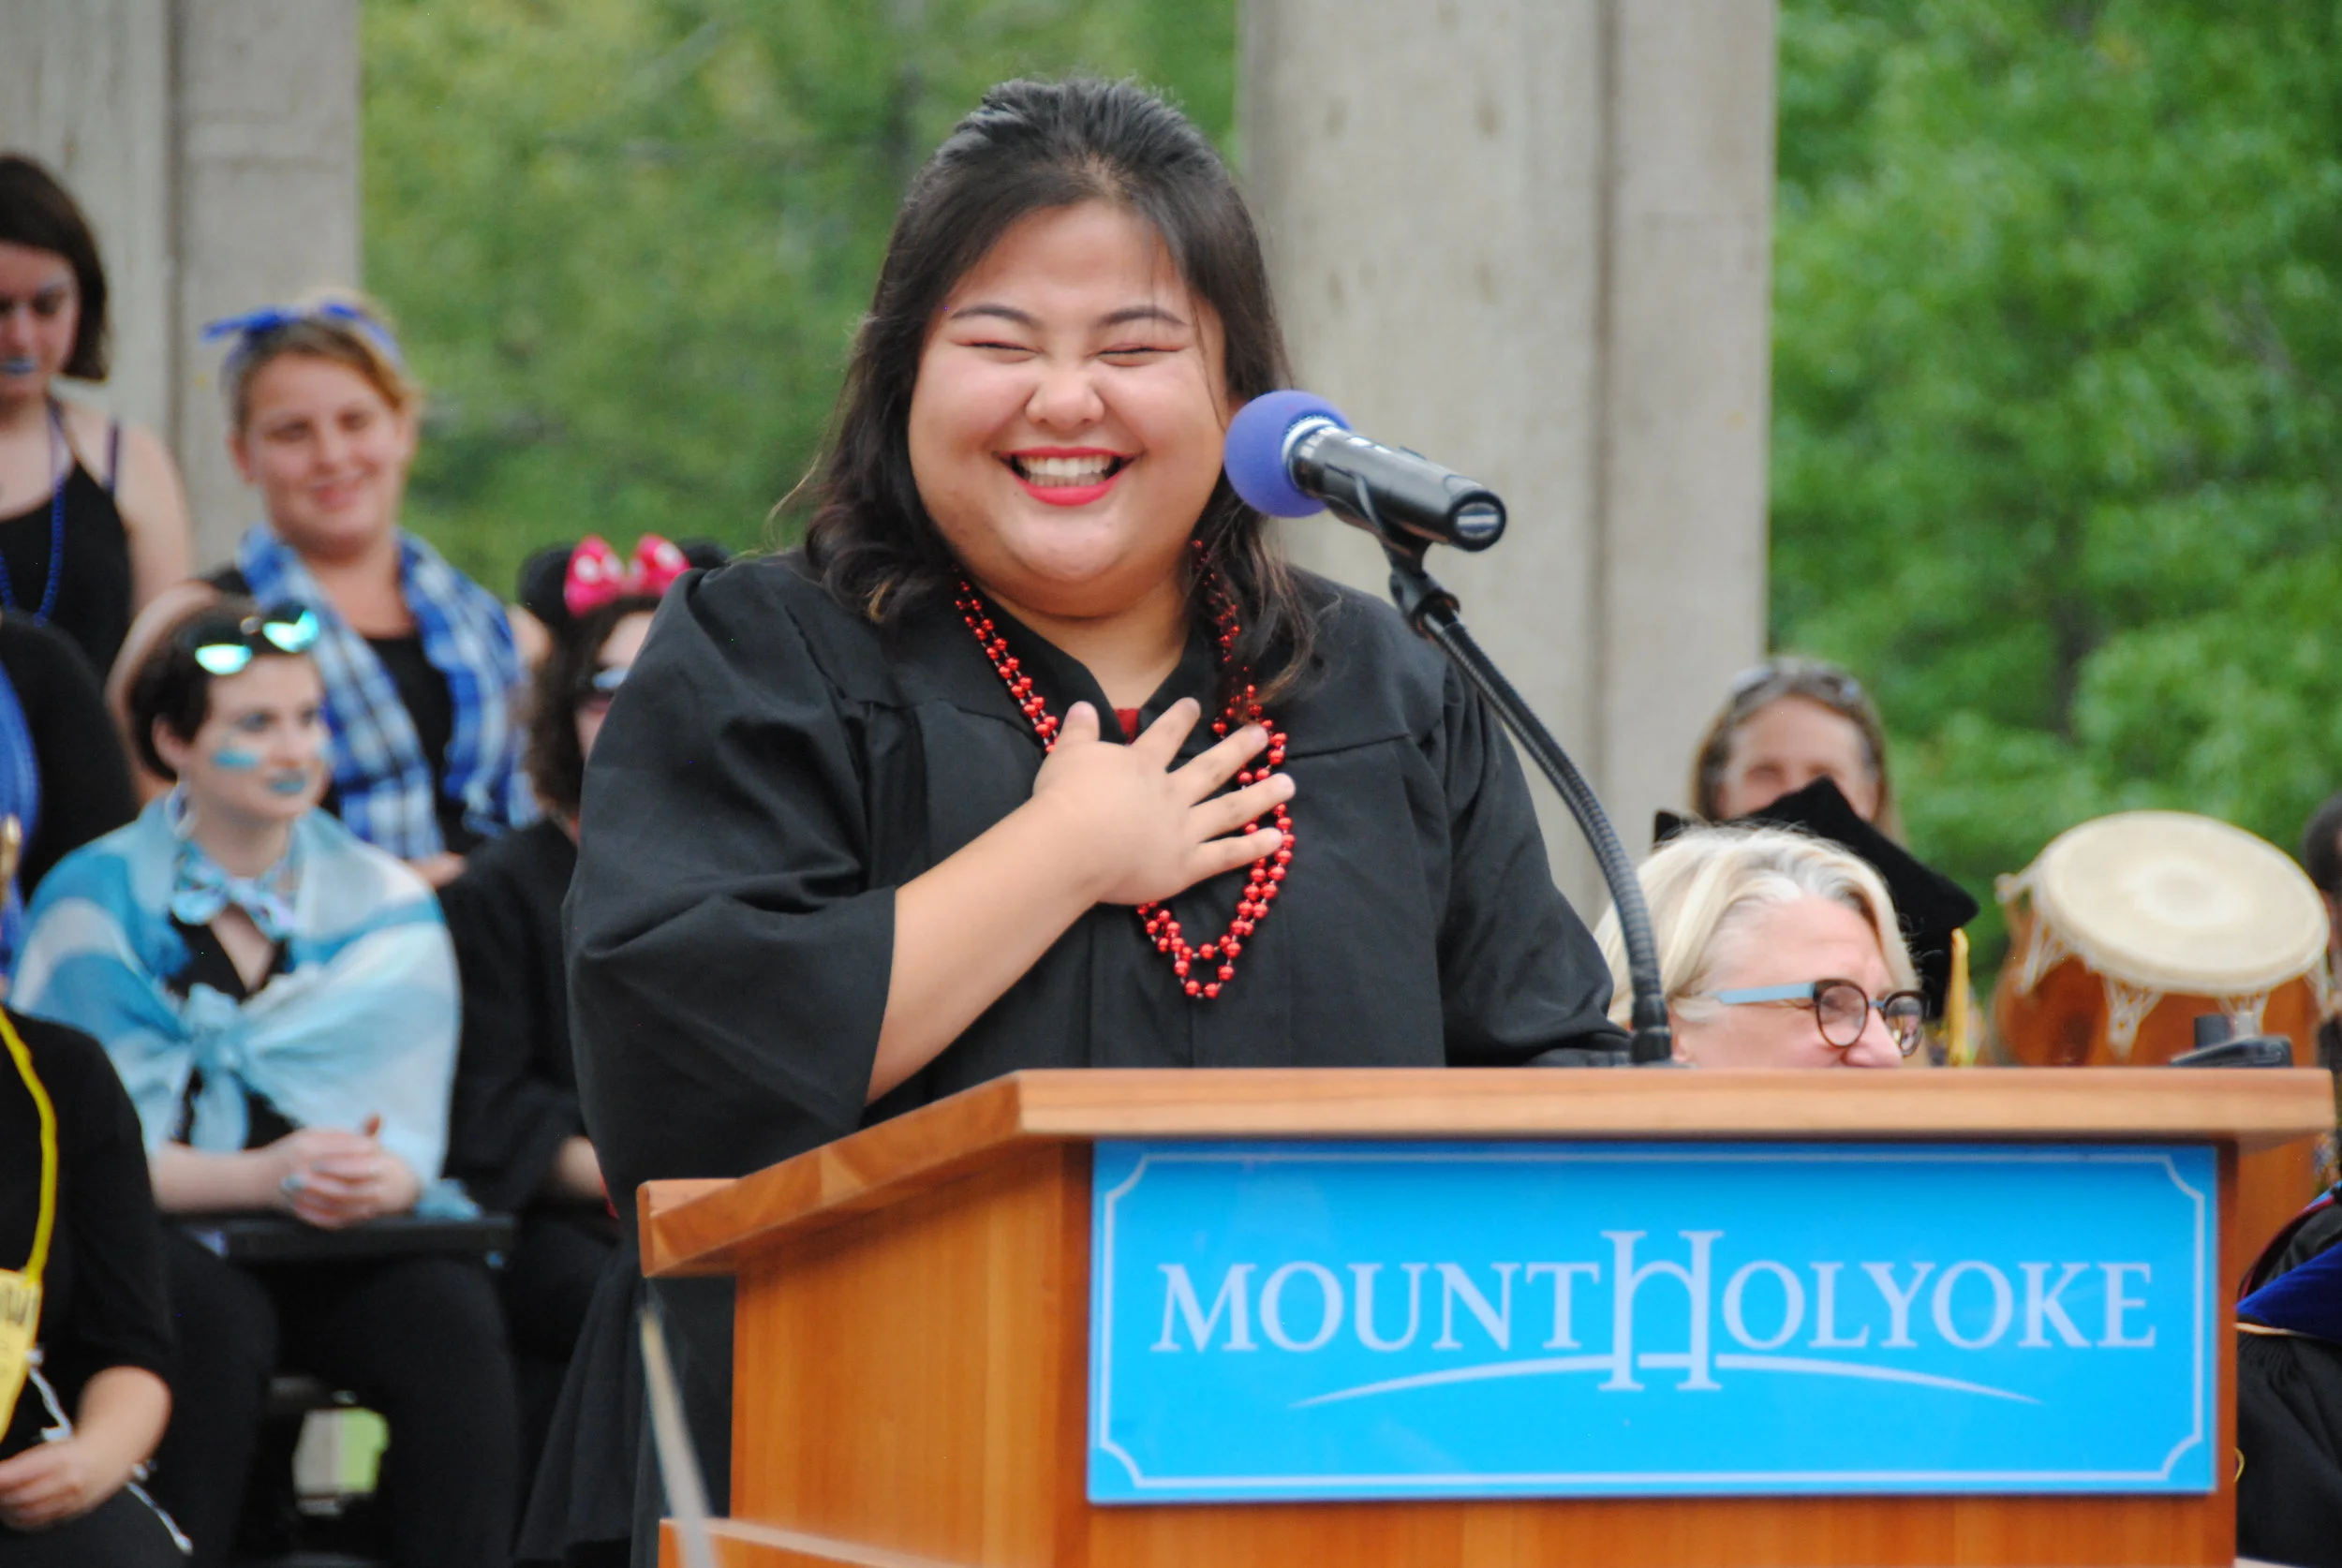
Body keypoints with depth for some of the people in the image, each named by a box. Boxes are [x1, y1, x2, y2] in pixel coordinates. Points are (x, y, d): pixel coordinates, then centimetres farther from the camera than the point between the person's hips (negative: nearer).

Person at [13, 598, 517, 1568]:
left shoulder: (388, 909, 12)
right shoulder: (95, 903, 4)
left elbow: (412, 1134, 6)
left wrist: (378, 1180, -20)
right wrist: (261, 1178, -21)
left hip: (350, 1238, 2)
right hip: (161, 1238, -2)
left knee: (452, 1315, -29)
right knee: (213, 1318, -36)